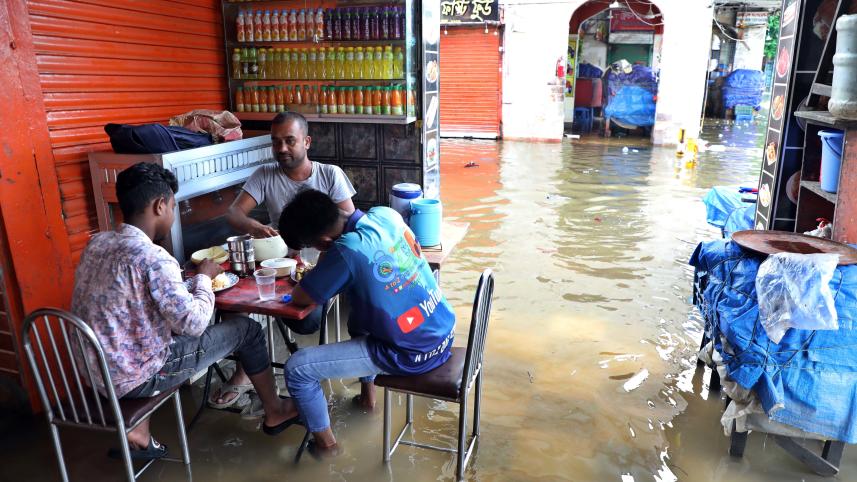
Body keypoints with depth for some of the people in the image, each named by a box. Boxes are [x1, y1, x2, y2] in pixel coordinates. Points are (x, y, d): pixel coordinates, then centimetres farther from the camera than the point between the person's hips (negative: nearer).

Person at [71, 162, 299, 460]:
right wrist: (204, 278, -6)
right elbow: (195, 324, -22)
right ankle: (274, 413, 27)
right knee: (246, 328, 5)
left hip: (94, 372, 8)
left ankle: (137, 434, 22)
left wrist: (187, 283, 8)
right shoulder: (153, 258, -25)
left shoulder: (97, 243, 1)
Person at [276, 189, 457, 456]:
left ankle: (324, 442, 21)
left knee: (297, 368, -1)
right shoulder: (385, 214, -3)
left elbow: (299, 298, -11)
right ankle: (368, 390, 47)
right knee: (358, 317, 35)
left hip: (414, 355, -8)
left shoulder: (345, 252, -26)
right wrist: (326, 272, 11)